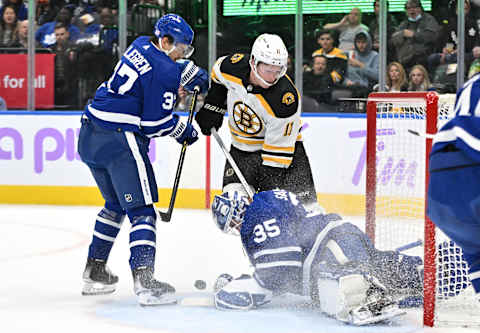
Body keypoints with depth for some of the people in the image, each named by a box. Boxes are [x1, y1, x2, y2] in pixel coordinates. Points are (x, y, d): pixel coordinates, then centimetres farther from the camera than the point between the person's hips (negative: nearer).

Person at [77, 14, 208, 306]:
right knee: (141, 210, -8)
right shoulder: (165, 73, -13)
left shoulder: (140, 46, 13)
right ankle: (144, 279, -20)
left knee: (116, 204, 24)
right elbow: (156, 123, -11)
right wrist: (182, 130, 8)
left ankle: (94, 271, 27)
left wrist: (191, 73, 15)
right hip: (120, 141, -9)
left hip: (89, 136, 9)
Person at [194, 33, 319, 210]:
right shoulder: (234, 66, -18)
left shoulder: (286, 98, -31)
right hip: (241, 148, 4)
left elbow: (278, 149, -27)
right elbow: (218, 73, 10)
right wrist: (213, 107, 8)